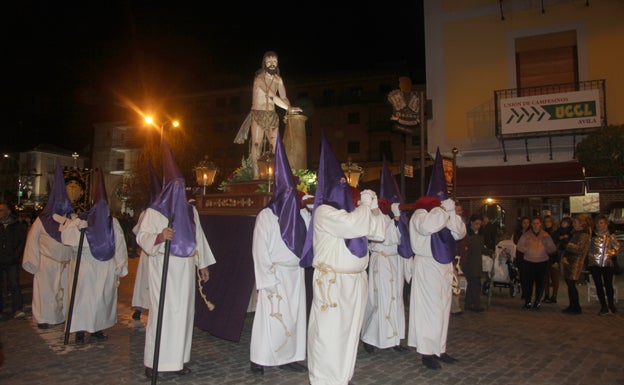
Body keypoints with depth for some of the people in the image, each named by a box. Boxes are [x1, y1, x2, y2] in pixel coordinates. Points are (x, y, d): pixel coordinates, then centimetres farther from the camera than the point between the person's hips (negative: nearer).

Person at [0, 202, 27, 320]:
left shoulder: (18, 226, 4)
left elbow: (22, 243, 5)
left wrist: (15, 256, -6)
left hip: (12, 262, -2)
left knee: (14, 285, -5)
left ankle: (17, 309, -2)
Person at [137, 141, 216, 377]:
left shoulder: (191, 211, 13)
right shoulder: (154, 211, -1)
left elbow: (198, 238, 15)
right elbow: (142, 236, -7)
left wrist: (203, 264, 14)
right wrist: (159, 236, -26)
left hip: (186, 268, 5)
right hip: (163, 267, -5)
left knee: (183, 311, 5)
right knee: (162, 311, -6)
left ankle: (177, 359, 14)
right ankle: (153, 361, 5)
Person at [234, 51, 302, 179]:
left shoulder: (278, 80, 10)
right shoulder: (259, 78, -10)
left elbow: (284, 98, 7)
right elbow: (271, 96, -20)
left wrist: (290, 110, -14)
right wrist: (289, 108, -24)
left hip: (272, 115, 6)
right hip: (258, 114, -6)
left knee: (275, 144, -1)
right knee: (257, 144, -10)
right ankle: (256, 176, -11)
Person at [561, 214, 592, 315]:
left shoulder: (584, 234, -11)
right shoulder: (575, 233, 15)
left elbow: (578, 249, -17)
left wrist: (569, 246, -4)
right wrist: (564, 257, 4)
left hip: (575, 263, -8)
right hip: (569, 261, 8)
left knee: (571, 284, -5)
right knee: (569, 284, 11)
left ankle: (576, 308, 5)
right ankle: (572, 306, 19)